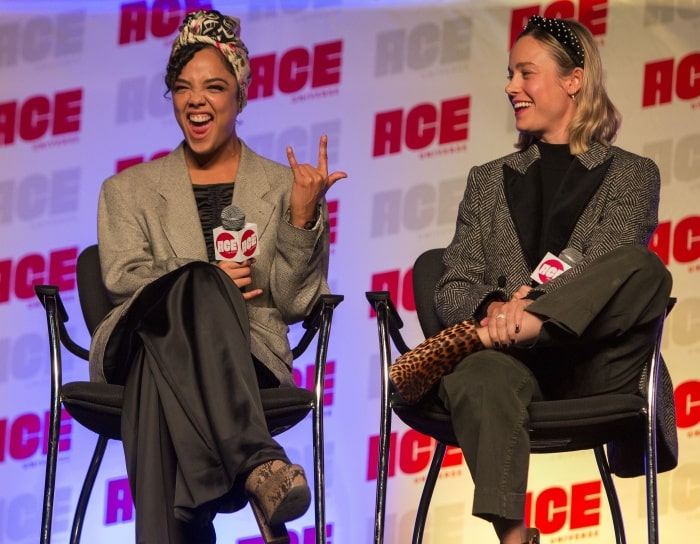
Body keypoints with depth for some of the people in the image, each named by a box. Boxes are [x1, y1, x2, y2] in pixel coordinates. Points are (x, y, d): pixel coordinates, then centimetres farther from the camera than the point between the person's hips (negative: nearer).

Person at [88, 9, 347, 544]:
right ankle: (256, 461, -57)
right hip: (142, 337, 0)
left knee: (162, 368, -39)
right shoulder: (129, 190, 24)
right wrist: (204, 281, -10)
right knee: (195, 284, -38)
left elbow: (295, 301, 9)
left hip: (249, 356, 0)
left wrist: (302, 215, -6)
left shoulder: (280, 187, 20)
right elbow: (122, 276, 6)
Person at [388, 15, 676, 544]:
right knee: (482, 376, -38)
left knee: (645, 270, -31)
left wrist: (530, 310, -22)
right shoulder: (490, 181, 26)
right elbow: (452, 291, 15)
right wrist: (492, 308, -11)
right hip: (513, 362, 1)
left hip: (590, 367, -1)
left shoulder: (630, 174, 17)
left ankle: (468, 342, -39)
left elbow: (611, 268, -2)